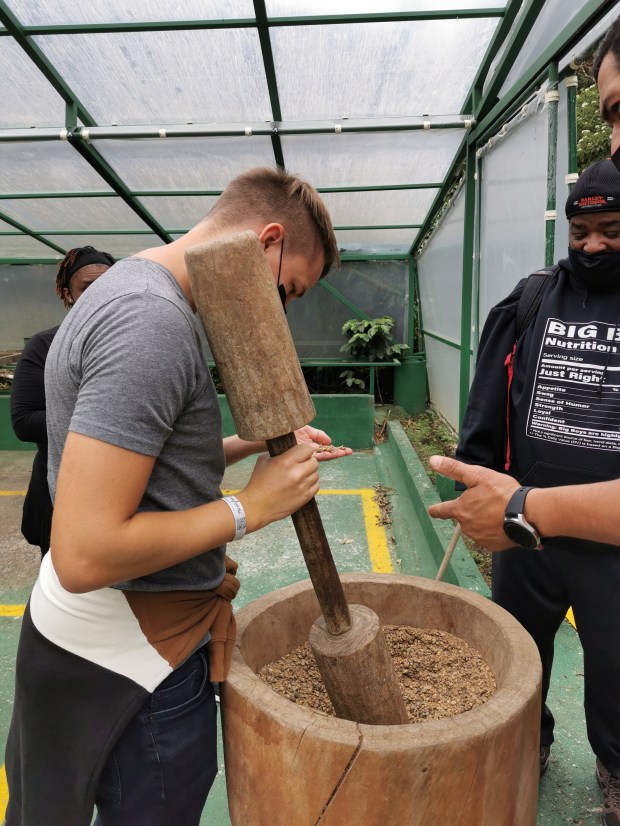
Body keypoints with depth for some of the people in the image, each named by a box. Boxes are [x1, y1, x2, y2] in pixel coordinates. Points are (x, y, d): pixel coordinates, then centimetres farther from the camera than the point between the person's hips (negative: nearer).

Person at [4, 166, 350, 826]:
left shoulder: (130, 289, 7)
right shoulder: (154, 321, -27)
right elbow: (84, 555, -30)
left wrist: (255, 444, 5)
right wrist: (250, 506, -21)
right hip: (136, 656, -9)